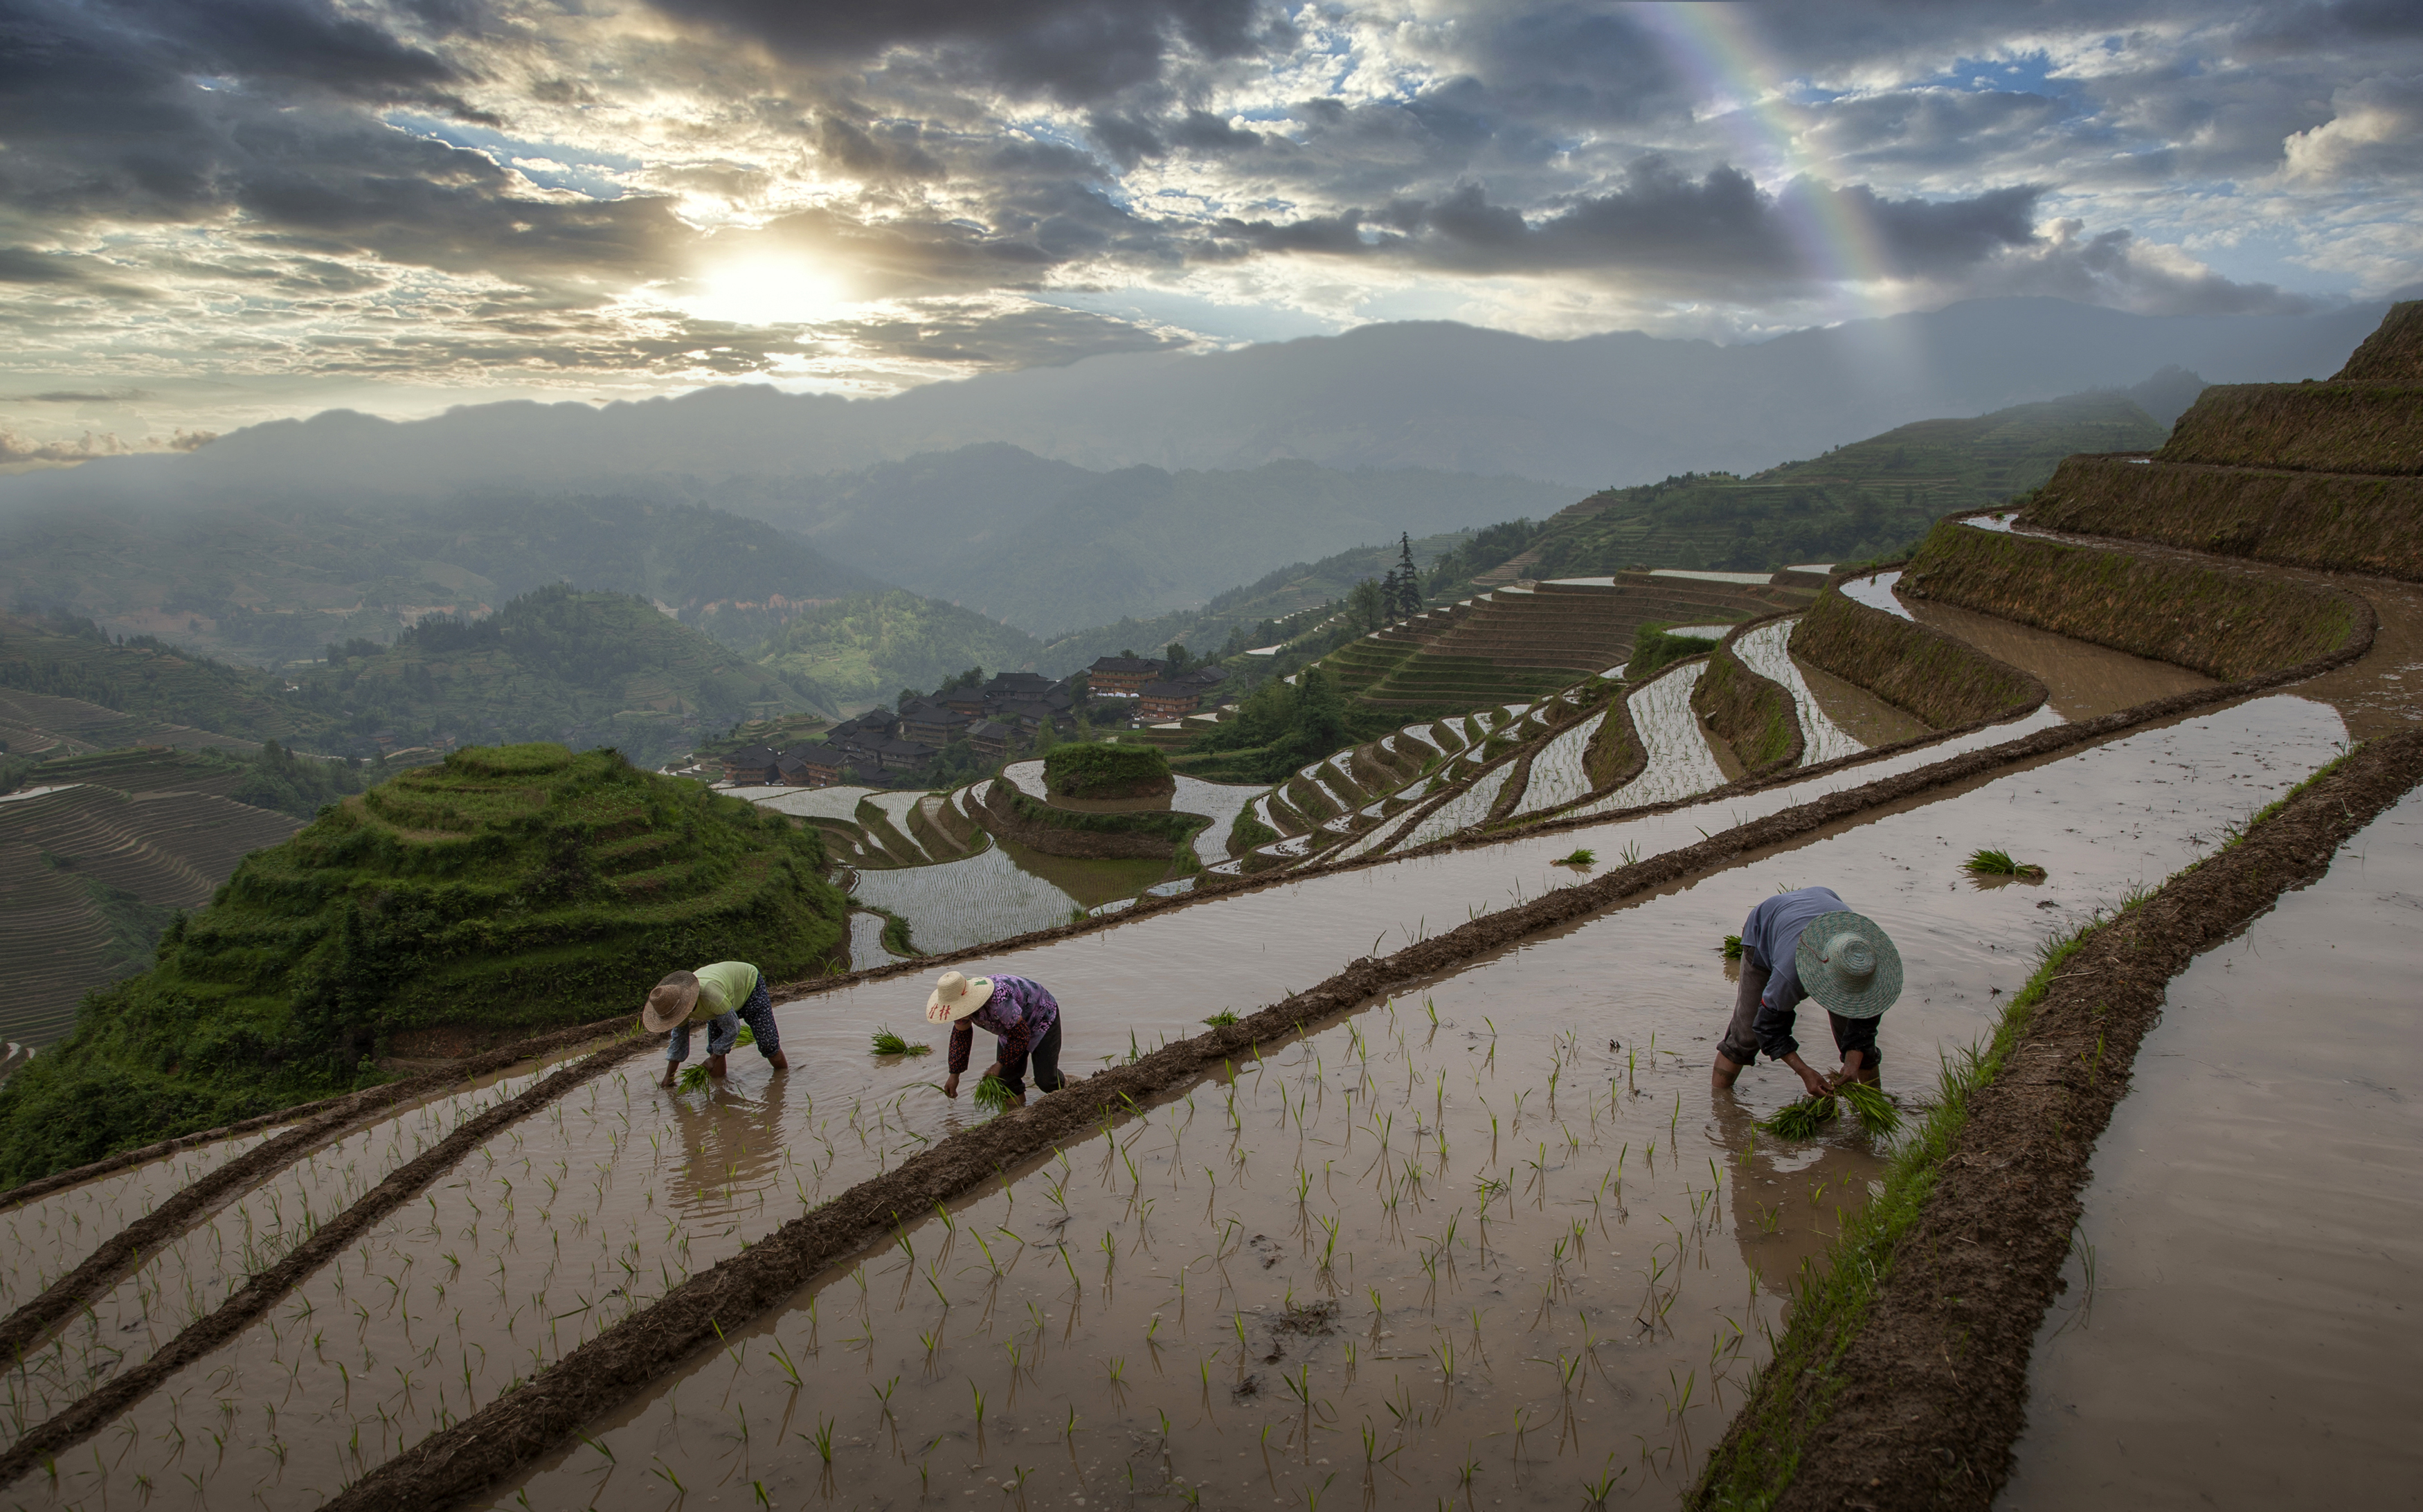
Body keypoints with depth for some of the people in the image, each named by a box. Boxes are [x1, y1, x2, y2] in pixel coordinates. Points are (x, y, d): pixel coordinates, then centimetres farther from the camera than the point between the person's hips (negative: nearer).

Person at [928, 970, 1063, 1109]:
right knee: (1007, 1080, -4)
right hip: (1013, 1027, 7)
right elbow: (961, 1035, 0)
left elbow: (1021, 1036, -29)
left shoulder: (998, 1002, -43)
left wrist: (999, 1065, -20)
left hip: (1042, 1020, -7)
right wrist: (954, 1074, 0)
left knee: (1045, 1081, -10)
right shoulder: (962, 1000, -19)